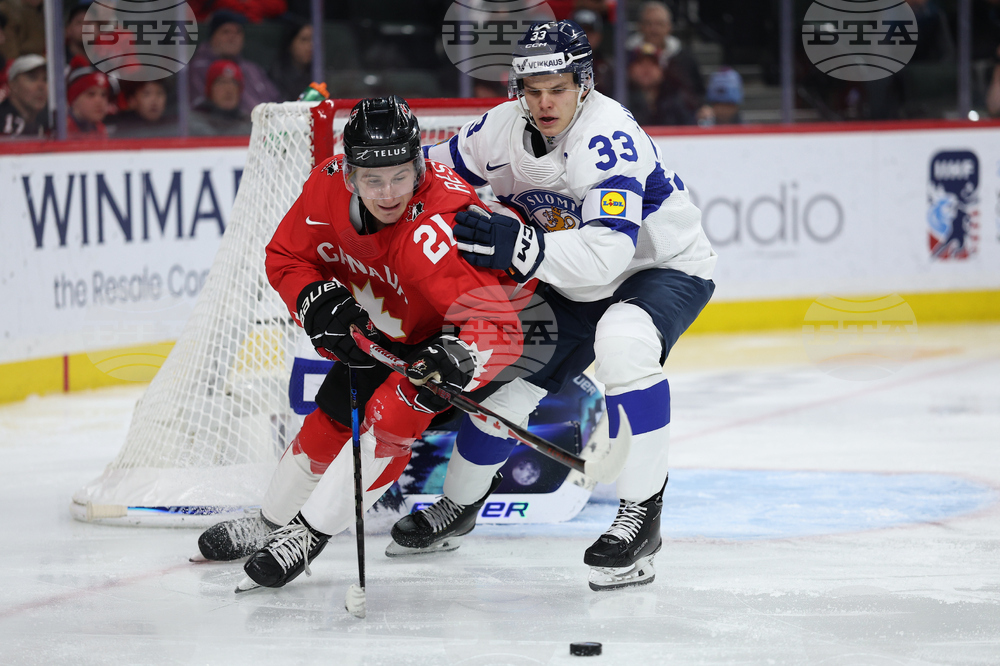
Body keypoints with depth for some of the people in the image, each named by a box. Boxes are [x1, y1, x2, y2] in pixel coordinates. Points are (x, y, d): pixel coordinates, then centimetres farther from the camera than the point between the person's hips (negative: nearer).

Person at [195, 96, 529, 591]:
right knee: (330, 420, 9)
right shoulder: (328, 187, -24)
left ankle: (308, 534, -10)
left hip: (450, 331, -6)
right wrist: (320, 304, -24)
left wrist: (457, 360, -65)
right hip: (383, 330, 6)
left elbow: (497, 328, -46)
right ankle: (269, 524, 33)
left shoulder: (442, 228, -42)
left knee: (392, 414, -24)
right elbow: (284, 257, -6)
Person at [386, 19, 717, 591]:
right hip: (574, 286, 7)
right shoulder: (504, 129, -11)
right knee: (509, 388, 4)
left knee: (623, 341, -37)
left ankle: (642, 515, -29)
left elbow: (608, 251, -43)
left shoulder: (609, 139, -33)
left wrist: (521, 247, -53)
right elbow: (436, 171, 7)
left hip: (665, 270, -7)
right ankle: (457, 505, 34)